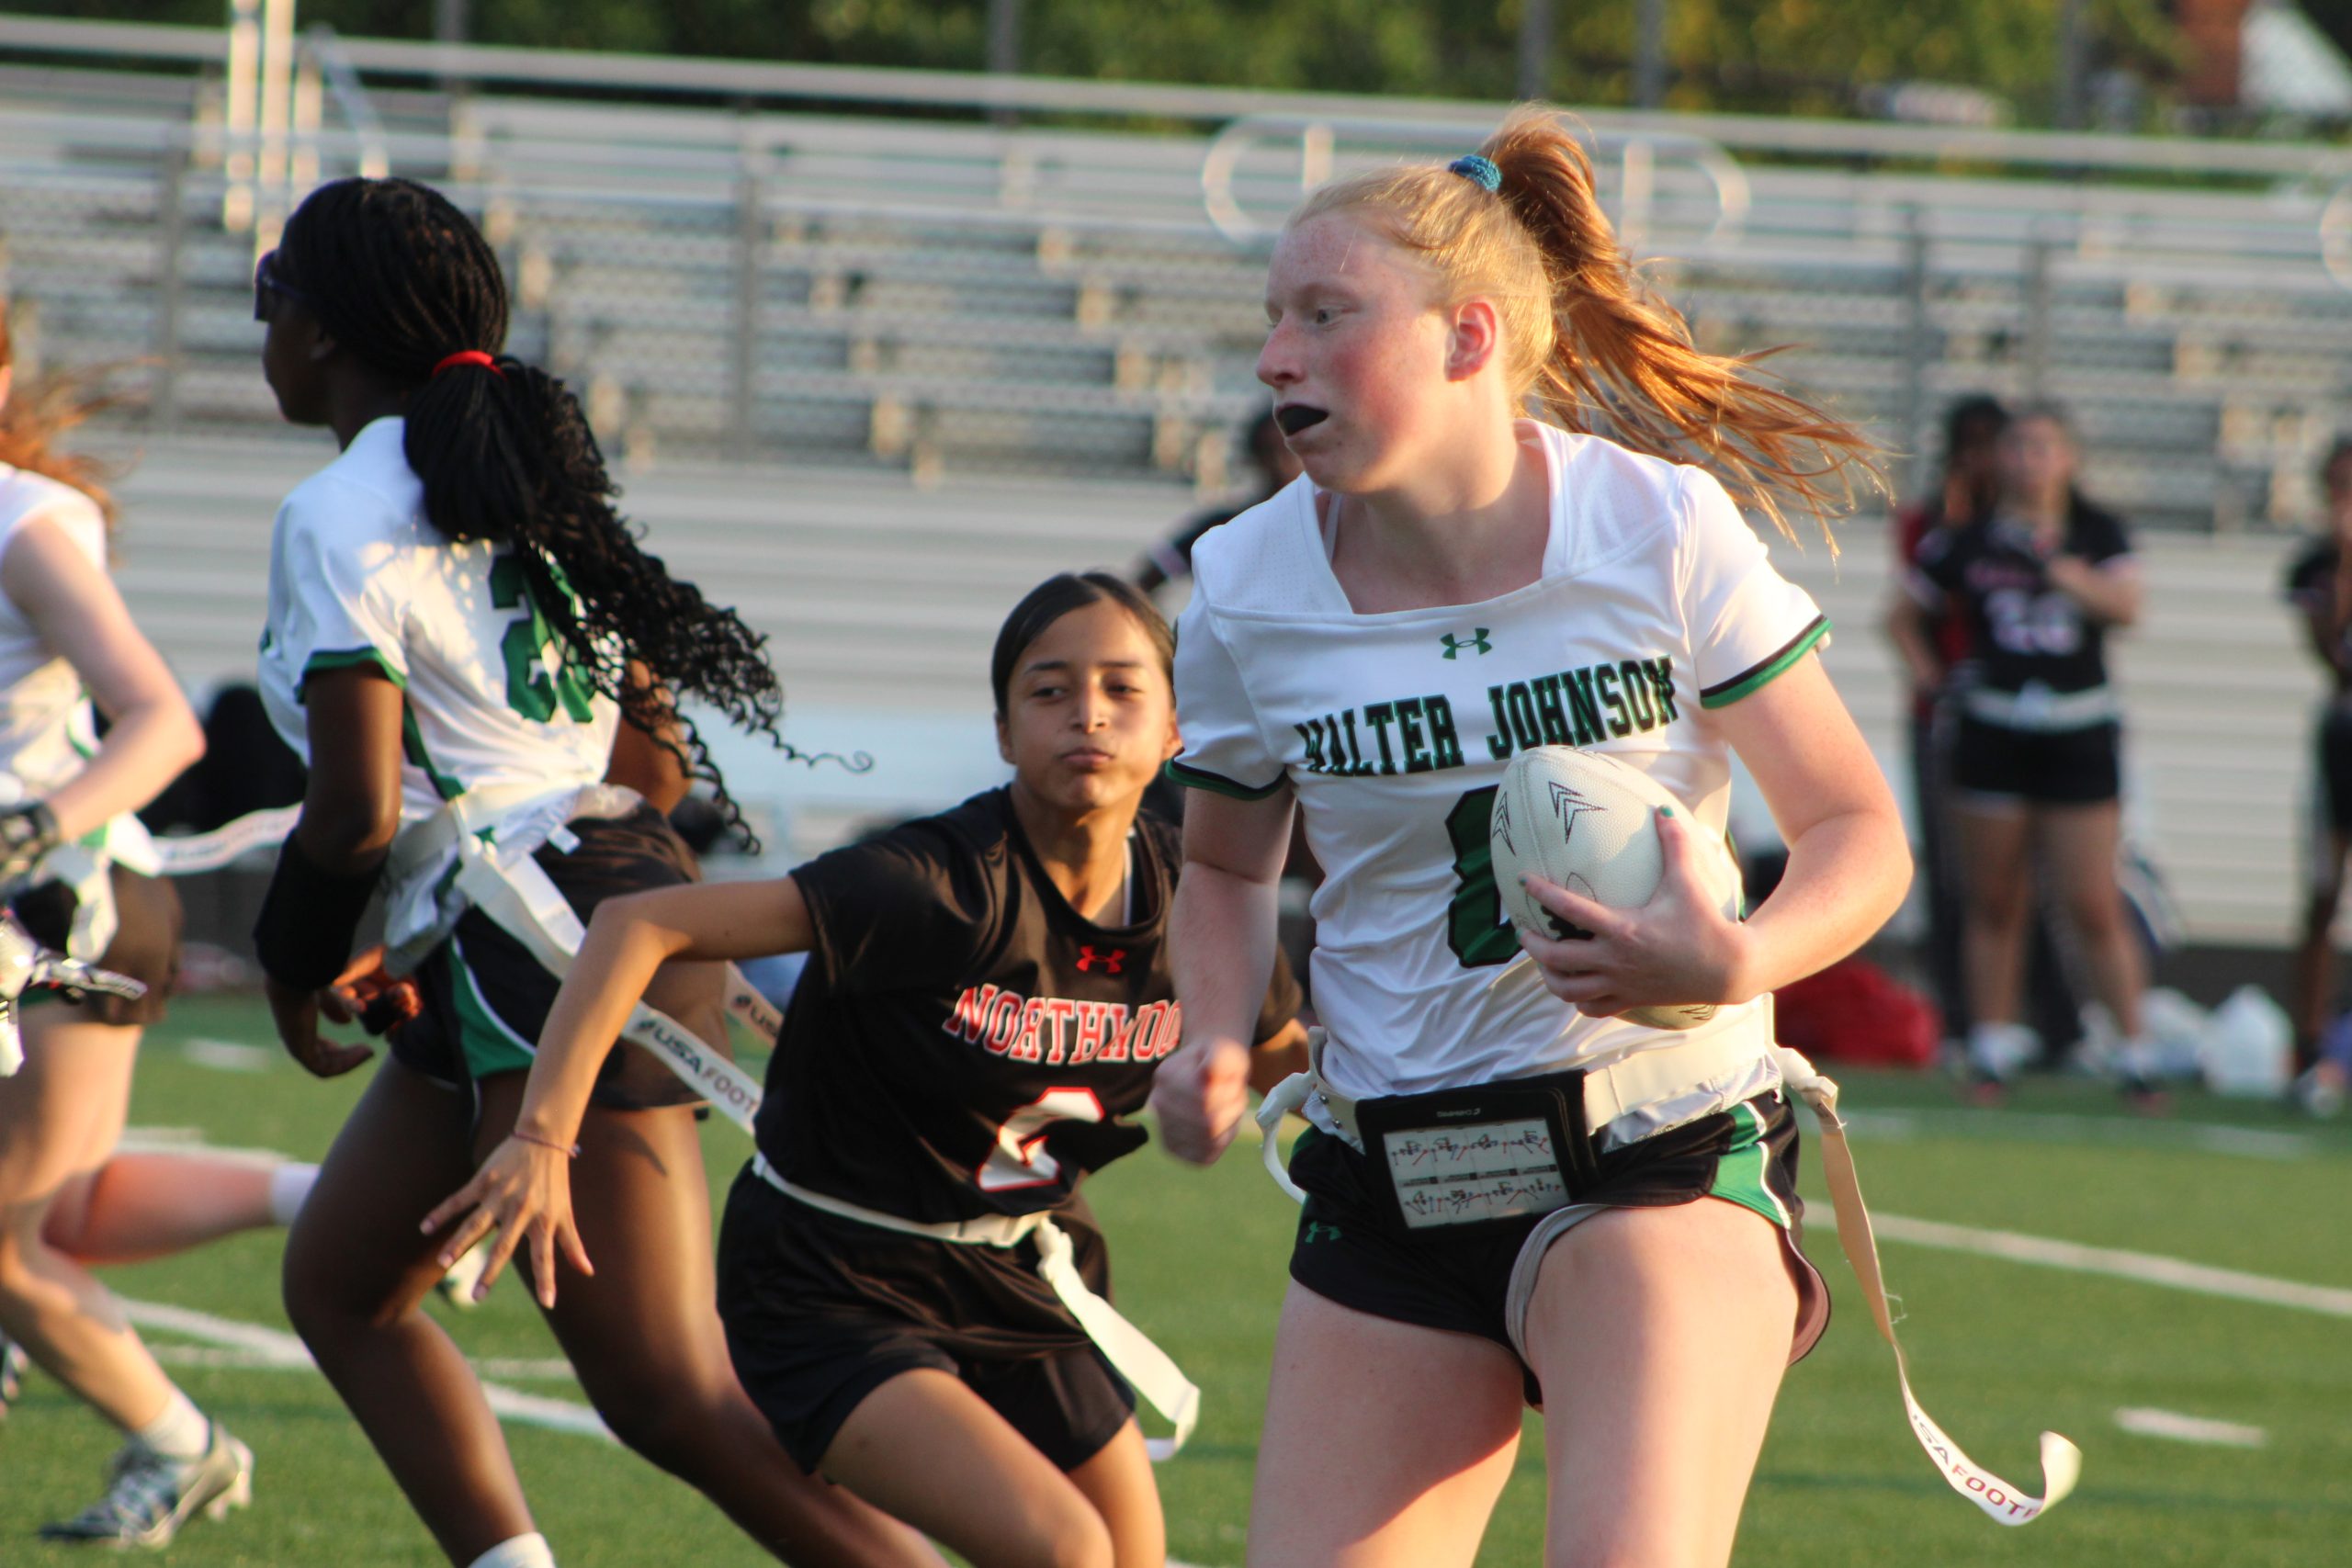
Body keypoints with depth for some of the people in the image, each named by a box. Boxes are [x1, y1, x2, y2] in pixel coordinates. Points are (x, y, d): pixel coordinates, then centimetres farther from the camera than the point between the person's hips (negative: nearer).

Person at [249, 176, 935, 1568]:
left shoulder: (339, 521, -10)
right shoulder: (524, 484, 17)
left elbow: (356, 815, -17)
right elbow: (658, 758, 18)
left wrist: (296, 965, 4)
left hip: (555, 957, -10)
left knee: (671, 1396, -13)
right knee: (340, 1284, 21)